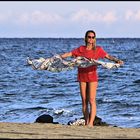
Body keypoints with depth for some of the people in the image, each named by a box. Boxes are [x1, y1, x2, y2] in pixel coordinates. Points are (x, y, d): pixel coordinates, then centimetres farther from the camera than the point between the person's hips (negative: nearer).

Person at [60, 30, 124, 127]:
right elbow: (69, 54, 8)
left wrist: (117, 60, -21)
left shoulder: (98, 49, 2)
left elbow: (108, 56, -5)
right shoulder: (81, 49, 7)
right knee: (84, 101, 5)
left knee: (92, 100, -10)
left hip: (92, 76, -3)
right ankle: (86, 122, 11)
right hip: (82, 76, 3)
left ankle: (91, 123, -14)